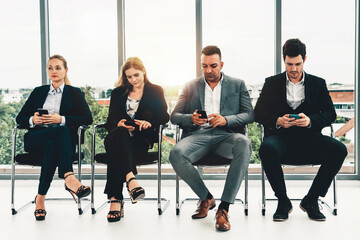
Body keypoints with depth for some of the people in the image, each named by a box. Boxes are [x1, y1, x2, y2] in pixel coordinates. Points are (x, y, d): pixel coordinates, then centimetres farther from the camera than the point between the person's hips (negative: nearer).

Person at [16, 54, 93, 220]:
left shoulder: (75, 93, 16)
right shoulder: (38, 92, 23)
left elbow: (87, 118, 0)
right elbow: (20, 118, 18)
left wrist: (61, 119, -13)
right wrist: (32, 120, -6)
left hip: (63, 141, 0)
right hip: (35, 140, 0)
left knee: (51, 145, -39)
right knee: (61, 131, -36)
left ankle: (41, 197, -39)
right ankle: (69, 178, -52)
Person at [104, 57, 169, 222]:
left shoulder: (155, 91, 18)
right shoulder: (118, 93, 24)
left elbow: (164, 117, 4)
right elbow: (110, 120, 14)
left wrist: (150, 123, -18)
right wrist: (119, 124, -12)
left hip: (141, 138, -1)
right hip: (119, 137, 2)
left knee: (117, 153, -37)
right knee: (120, 133, -39)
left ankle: (115, 199, -48)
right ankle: (130, 179, -59)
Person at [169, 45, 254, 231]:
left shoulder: (237, 85, 19)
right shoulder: (191, 86, 22)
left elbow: (249, 115, 8)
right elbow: (174, 116, 14)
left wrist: (225, 120, -12)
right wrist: (191, 118, -10)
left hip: (225, 135, -1)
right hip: (198, 135, 1)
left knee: (244, 144, -37)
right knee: (176, 154, -32)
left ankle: (223, 208, -30)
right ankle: (206, 198, -6)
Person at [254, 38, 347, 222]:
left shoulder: (318, 83, 15)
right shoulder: (272, 83, 13)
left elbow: (330, 114, 5)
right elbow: (258, 113, 5)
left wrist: (310, 120, -16)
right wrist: (277, 121, -16)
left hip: (308, 138, 2)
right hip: (281, 137, -1)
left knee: (339, 150, -27)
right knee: (267, 149, -36)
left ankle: (310, 200, -9)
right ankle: (283, 201, -14)